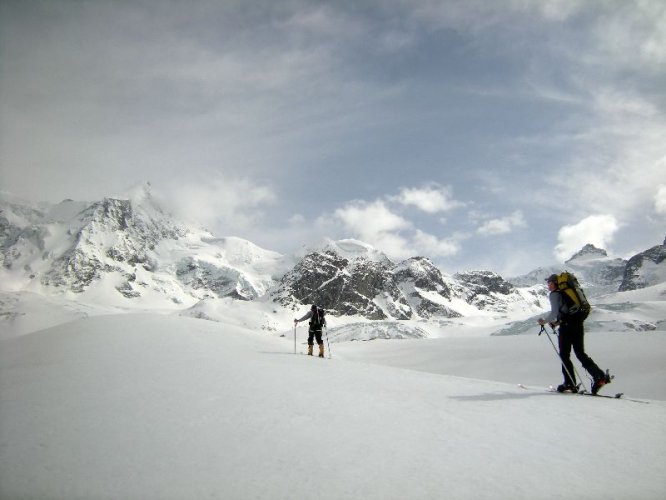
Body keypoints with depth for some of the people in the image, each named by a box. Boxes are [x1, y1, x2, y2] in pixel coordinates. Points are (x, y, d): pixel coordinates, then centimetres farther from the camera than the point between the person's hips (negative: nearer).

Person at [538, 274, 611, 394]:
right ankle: (600, 376, -1)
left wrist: (545, 321, -1)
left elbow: (554, 312, -15)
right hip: (578, 324, 8)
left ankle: (570, 384, 2)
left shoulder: (554, 294, -4)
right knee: (581, 354, 12)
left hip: (567, 326, -8)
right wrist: (557, 321, 22)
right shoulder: (566, 292, 22)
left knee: (564, 355, 1)